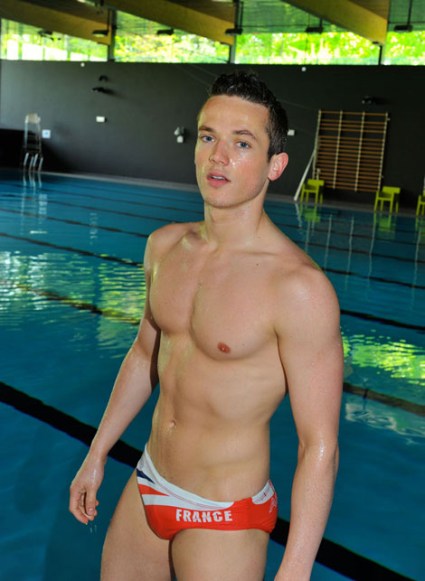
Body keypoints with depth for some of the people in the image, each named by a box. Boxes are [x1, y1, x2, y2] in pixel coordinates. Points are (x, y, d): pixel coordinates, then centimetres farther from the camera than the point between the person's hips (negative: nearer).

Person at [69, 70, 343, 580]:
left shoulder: (299, 287, -24)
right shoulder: (165, 246, -2)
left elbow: (320, 446, -21)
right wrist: (97, 453, 18)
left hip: (224, 518, -6)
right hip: (147, 483, 6)